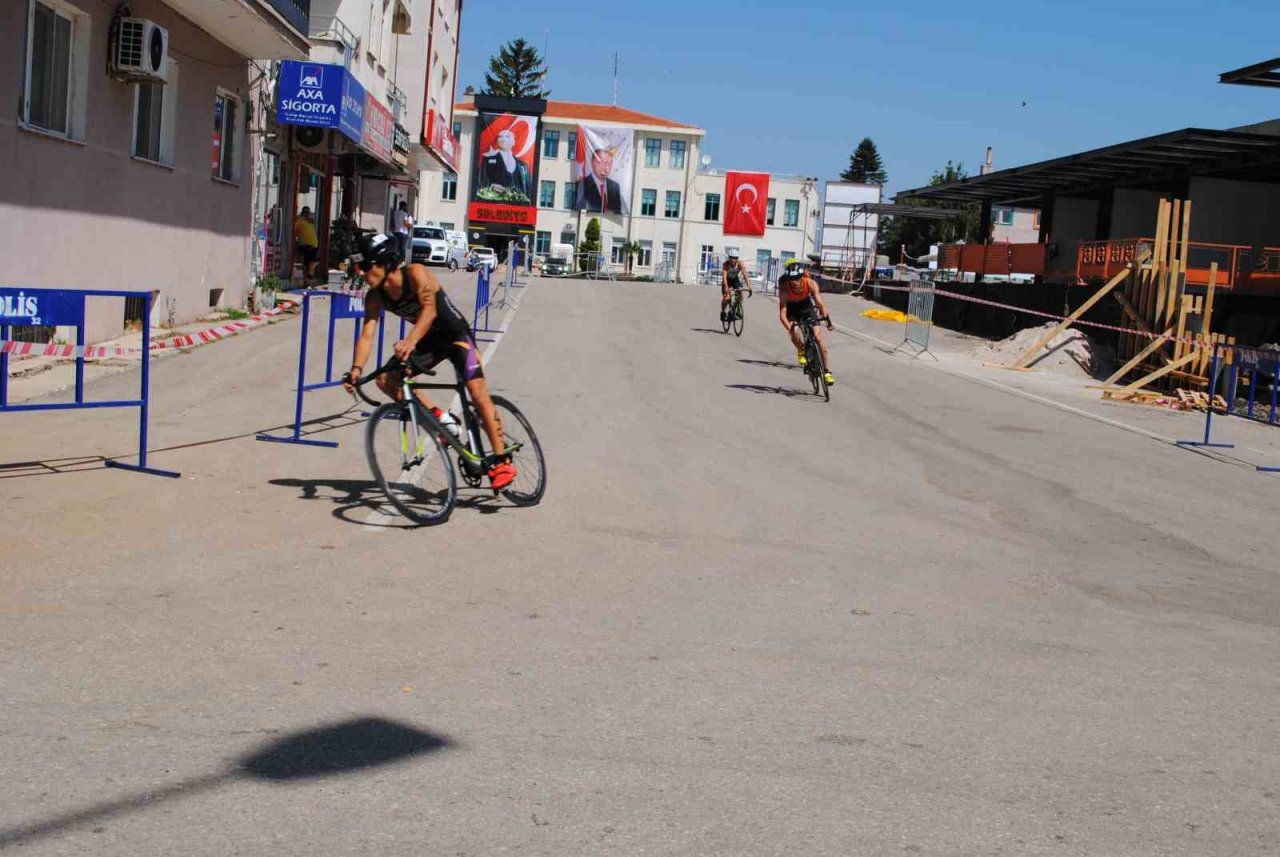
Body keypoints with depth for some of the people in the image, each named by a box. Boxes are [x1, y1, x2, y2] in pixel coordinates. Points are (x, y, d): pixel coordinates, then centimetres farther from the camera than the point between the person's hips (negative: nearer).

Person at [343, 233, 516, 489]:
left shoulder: (416, 274, -25)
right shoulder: (375, 297, -8)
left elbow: (430, 309, -39)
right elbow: (367, 335, -14)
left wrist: (410, 341, -55)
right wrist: (356, 369, -32)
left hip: (456, 333, -6)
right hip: (429, 340, 6)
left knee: (478, 393, -17)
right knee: (386, 379, -9)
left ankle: (502, 462, -13)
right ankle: (438, 418, 1)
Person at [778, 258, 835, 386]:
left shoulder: (810, 284, -30)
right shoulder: (784, 288, -33)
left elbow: (820, 302, -36)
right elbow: (782, 313, -39)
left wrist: (826, 318, -52)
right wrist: (790, 328, -54)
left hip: (806, 305, 1)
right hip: (791, 307, -1)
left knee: (818, 337, -9)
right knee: (795, 332, -29)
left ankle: (827, 371, -3)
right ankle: (801, 351, 5)